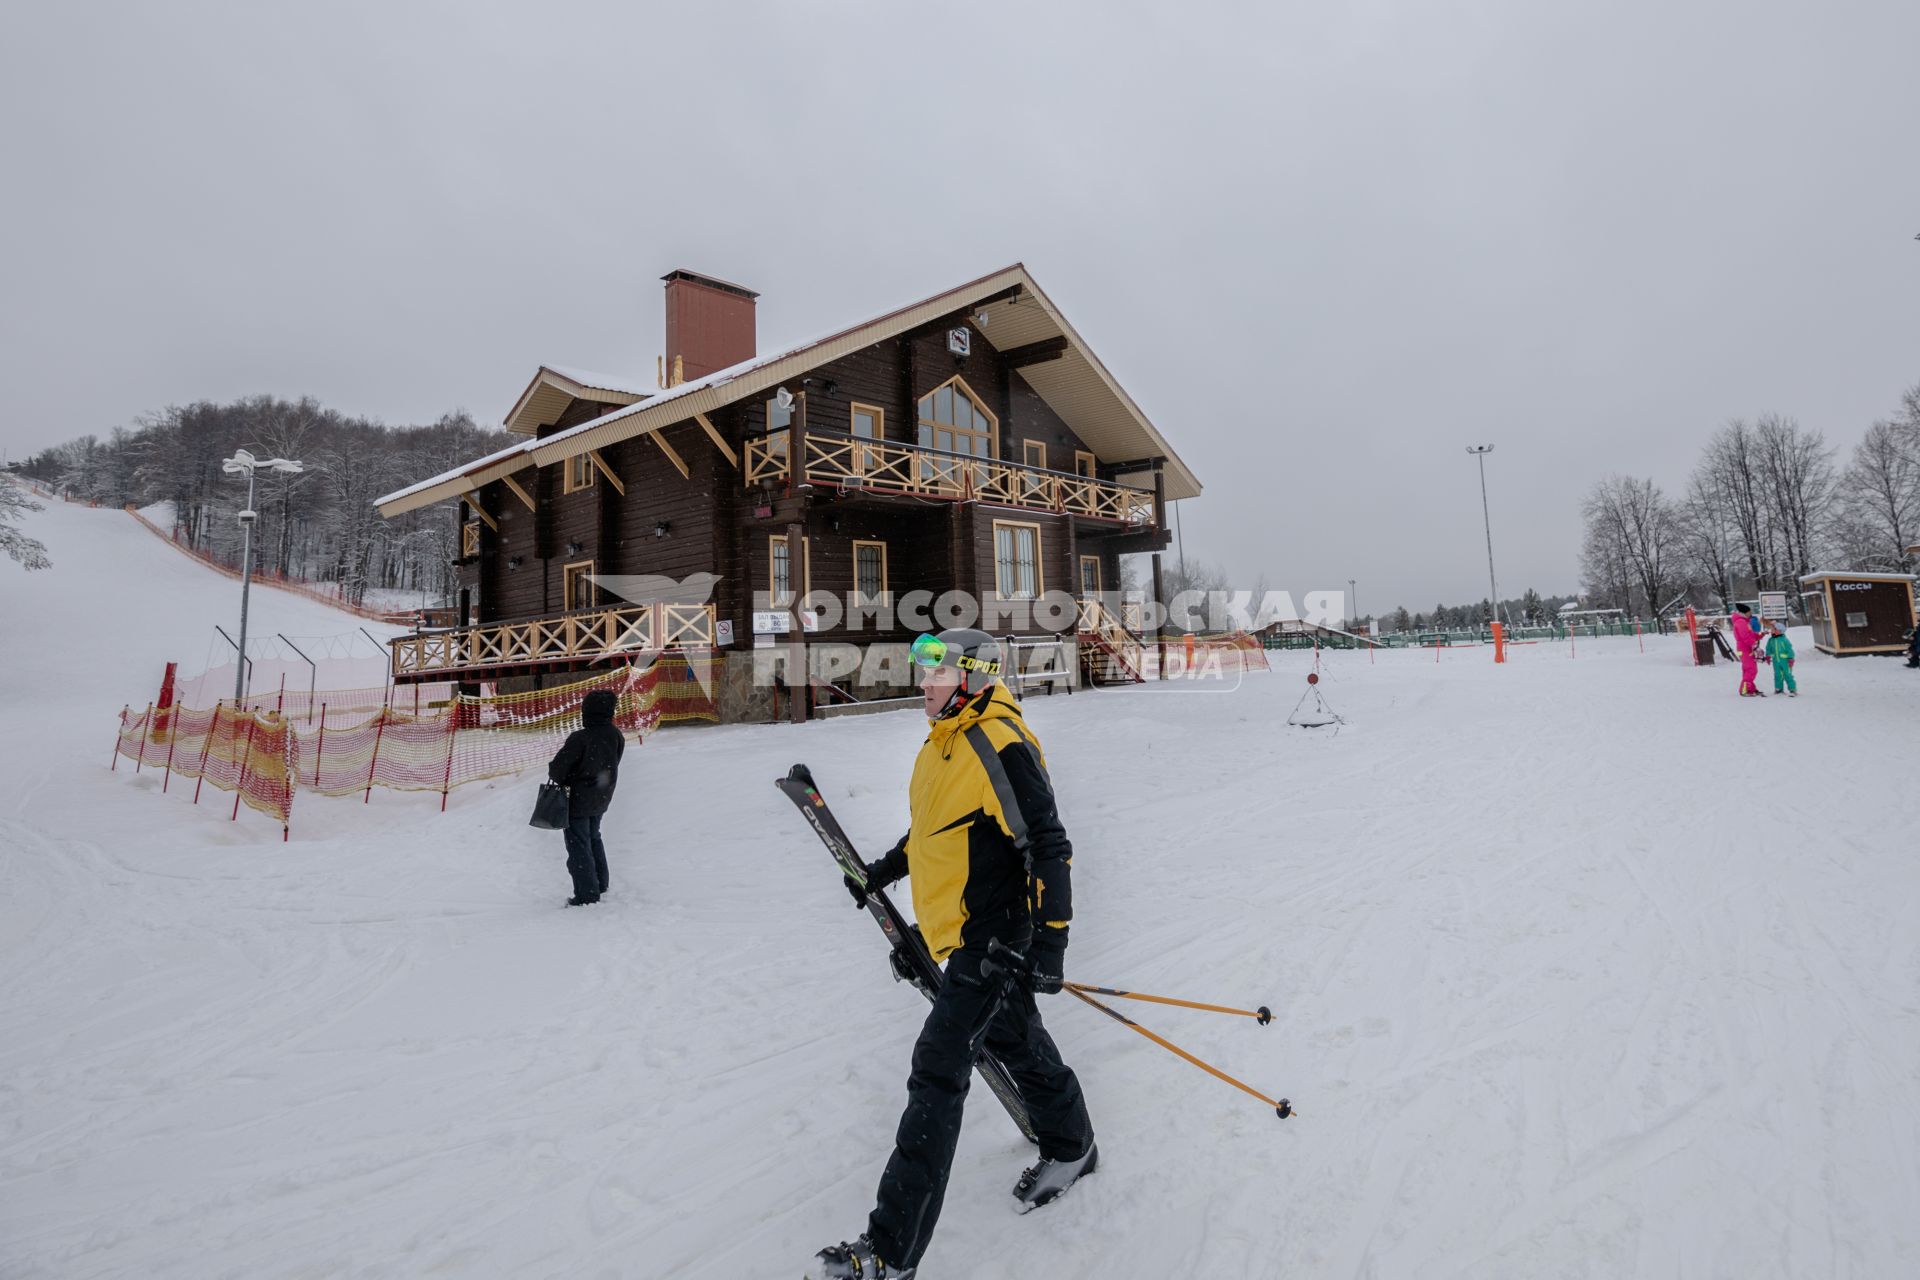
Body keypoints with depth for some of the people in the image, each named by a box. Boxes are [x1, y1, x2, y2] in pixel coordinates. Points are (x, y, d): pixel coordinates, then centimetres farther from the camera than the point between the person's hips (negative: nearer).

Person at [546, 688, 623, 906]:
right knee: (593, 839, 26)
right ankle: (600, 885, 35)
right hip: (601, 799, 7)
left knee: (579, 845, 4)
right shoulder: (616, 737, -7)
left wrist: (558, 777, 3)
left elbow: (558, 767, -20)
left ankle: (587, 894, 6)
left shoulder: (580, 738, -26)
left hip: (578, 800, -7)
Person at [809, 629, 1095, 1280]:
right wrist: (885, 869, 24)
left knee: (937, 1073, -8)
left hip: (993, 937, -9)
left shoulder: (1000, 745, -22)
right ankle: (1070, 1148, 46)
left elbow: (1049, 847, -22)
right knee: (1016, 1044, 23)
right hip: (965, 930, 9)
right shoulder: (943, 743, 8)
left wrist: (1049, 941, -23)